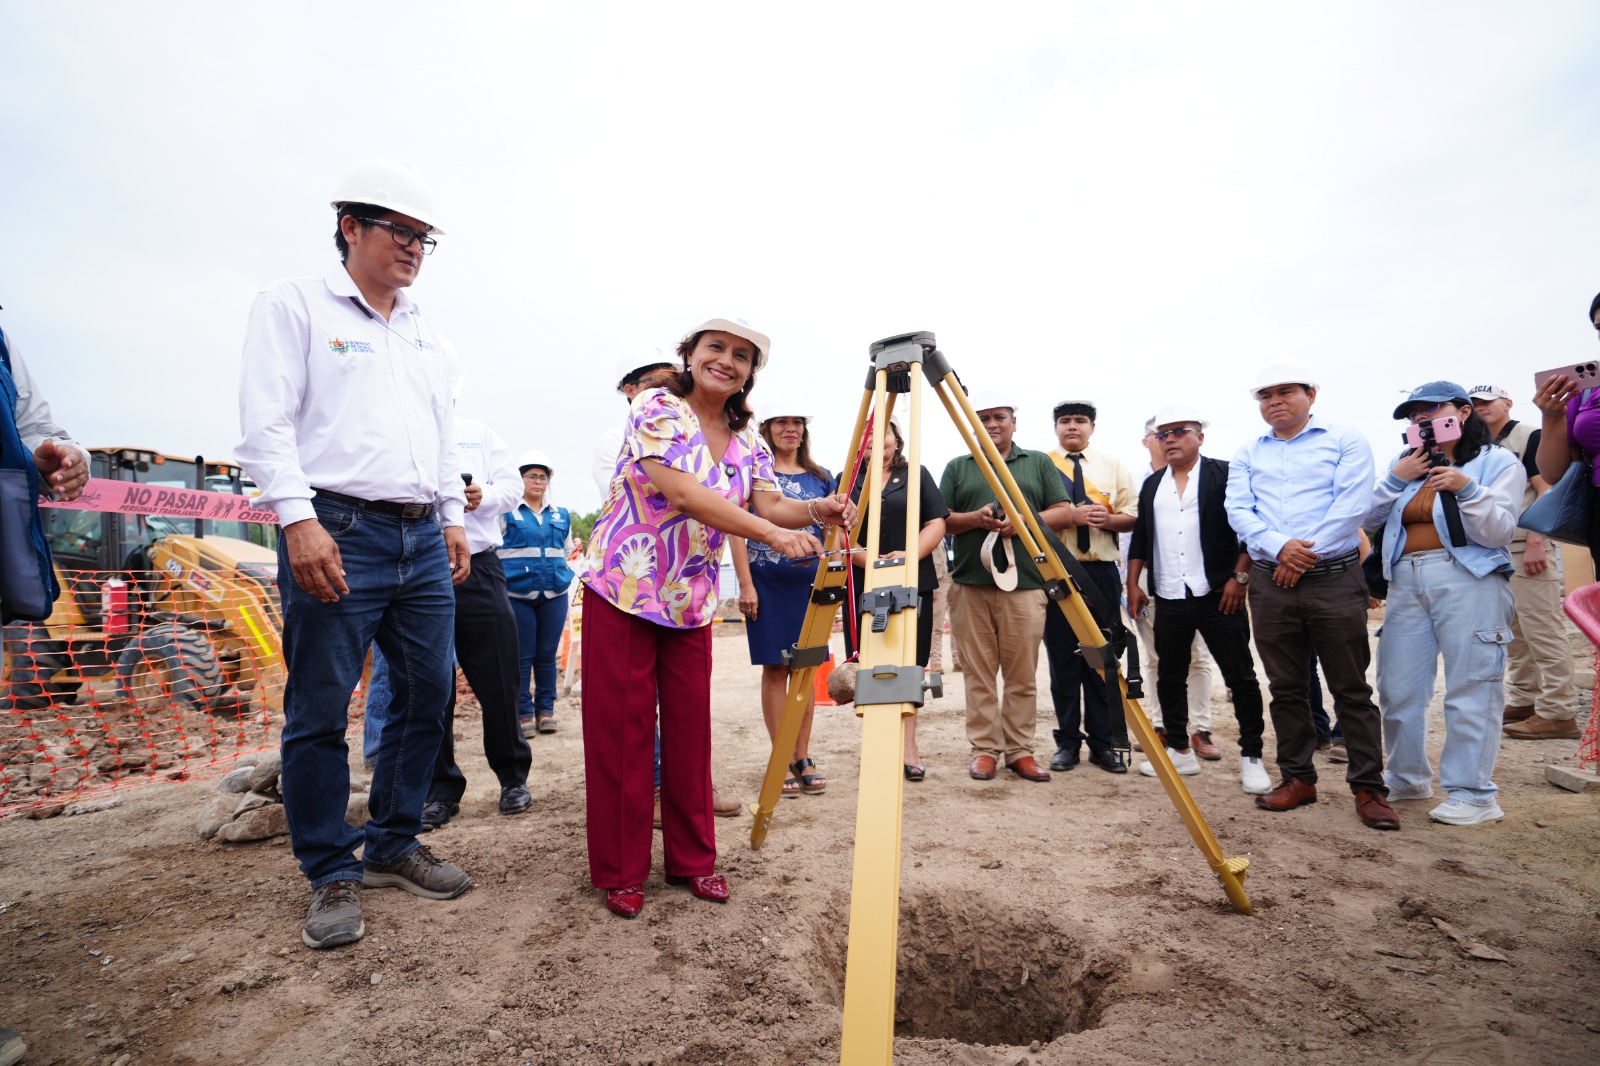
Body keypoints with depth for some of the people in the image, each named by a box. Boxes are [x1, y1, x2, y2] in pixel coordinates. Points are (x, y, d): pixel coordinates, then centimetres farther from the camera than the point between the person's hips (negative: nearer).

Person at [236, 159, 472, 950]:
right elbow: (266, 424, -6)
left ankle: (393, 847, 23)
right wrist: (300, 520, -16)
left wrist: (453, 521, 14)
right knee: (319, 712, 0)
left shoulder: (427, 337, 22)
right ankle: (332, 877, 15)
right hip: (337, 534, -6)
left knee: (427, 697, 7)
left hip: (423, 541, 6)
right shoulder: (294, 306, 4)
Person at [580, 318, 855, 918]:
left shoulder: (747, 440, 8)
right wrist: (773, 534, -31)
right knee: (621, 732, 3)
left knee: (690, 730, 9)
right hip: (623, 592, -4)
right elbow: (683, 492, -24)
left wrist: (815, 511, -26)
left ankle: (693, 860, 25)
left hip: (691, 601, 5)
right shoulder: (656, 408, -10)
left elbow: (769, 505, -4)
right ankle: (619, 873, 19)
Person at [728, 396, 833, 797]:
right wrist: (745, 583, -12)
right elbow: (736, 528, -4)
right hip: (766, 581, -3)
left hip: (811, 581, 4)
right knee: (775, 668, 1)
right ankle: (781, 759, 10)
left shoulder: (820, 477, 12)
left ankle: (803, 758, 16)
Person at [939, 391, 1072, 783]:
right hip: (970, 584, 0)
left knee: (1022, 675, 3)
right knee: (978, 674, 3)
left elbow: (1062, 512, 9)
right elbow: (940, 520, 9)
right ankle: (984, 749, 12)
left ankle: (1020, 750, 13)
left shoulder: (1040, 463, 15)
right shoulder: (957, 467, 15)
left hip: (1025, 583, 0)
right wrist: (975, 518, -10)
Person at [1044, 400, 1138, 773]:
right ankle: (1067, 741, 14)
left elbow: (1134, 516, 10)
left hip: (1102, 571, 2)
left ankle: (1102, 742, 15)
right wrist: (1069, 516, -16)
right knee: (1062, 660, 3)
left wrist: (1109, 519, -10)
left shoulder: (1112, 466, 14)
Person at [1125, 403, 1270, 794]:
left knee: (1240, 677, 1)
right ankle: (1180, 750, 23)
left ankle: (1252, 757, 13)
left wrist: (1239, 577, -11)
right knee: (1170, 677, 10)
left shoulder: (1224, 475, 0)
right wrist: (1133, 583, 10)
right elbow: (1140, 538, 16)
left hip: (1218, 596, -5)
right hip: (1168, 600, 5)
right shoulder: (1152, 485, 15)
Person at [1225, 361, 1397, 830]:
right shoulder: (1248, 453, 14)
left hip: (1334, 578, -3)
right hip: (1270, 582, 3)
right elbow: (1238, 510, 2)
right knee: (1286, 687, 9)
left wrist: (1305, 555, -12)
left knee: (1351, 688, 1)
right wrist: (1279, 546, -14)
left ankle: (1368, 787, 11)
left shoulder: (1345, 441, 4)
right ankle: (1298, 778, 19)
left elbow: (1352, 505, -8)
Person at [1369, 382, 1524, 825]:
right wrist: (1396, 480, -2)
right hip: (1406, 580, 5)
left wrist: (1467, 490, -19)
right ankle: (1407, 778, 24)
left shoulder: (1498, 462, 4)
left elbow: (1499, 532, -6)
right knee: (1396, 688, 8)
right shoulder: (1407, 463, 18)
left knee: (1470, 689, -4)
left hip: (1469, 580, -5)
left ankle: (1472, 794, 5)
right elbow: (1370, 518, 11)